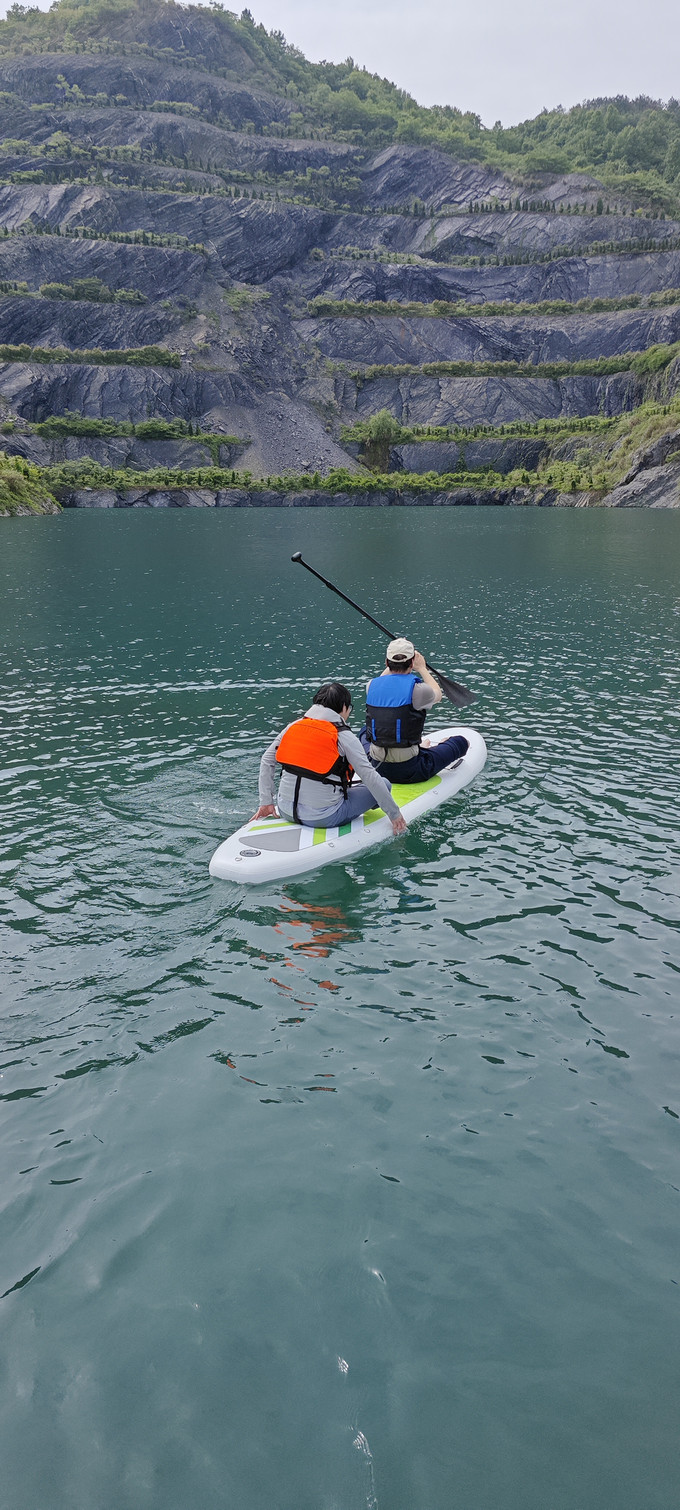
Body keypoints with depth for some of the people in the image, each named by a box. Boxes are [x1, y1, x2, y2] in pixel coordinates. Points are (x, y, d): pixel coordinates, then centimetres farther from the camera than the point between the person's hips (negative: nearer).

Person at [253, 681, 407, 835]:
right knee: (384, 784, 5)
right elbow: (370, 777, -11)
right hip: (323, 819, -7)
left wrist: (266, 802, 15)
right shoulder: (344, 736, -10)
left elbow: (267, 760, 9)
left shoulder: (294, 726, 5)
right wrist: (394, 814, -3)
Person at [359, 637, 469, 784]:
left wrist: (391, 664, 29)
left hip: (378, 768, 5)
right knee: (460, 741, 15)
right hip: (410, 770, -4)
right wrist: (422, 668, 19)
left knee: (365, 730, 36)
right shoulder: (416, 689, -16)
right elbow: (437, 695, 10)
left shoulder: (371, 685, -3)